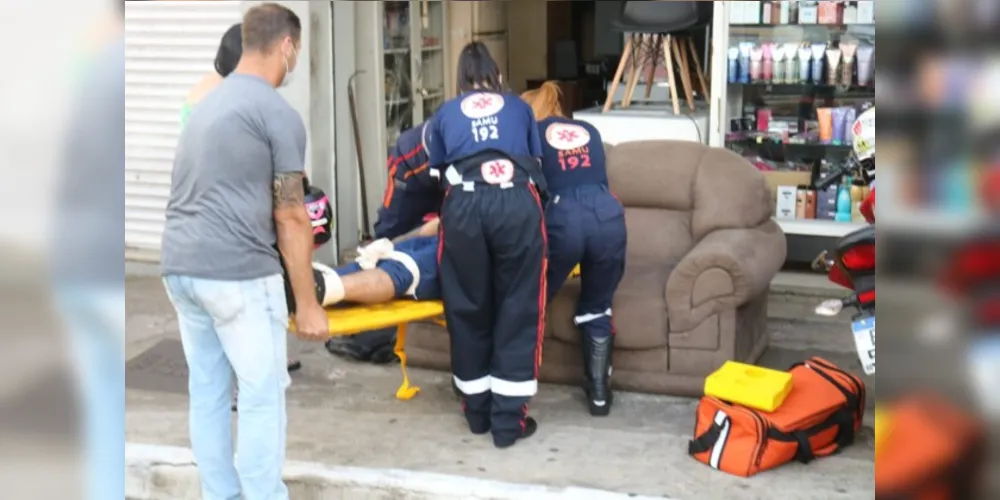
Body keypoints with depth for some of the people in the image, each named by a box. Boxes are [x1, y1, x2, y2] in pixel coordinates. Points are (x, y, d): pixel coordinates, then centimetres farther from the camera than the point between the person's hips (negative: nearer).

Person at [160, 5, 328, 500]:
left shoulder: (207, 104, 19)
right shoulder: (278, 114, -6)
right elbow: (289, 218, -6)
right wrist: (308, 304, -1)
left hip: (180, 266, 8)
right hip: (238, 273, -8)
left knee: (206, 392, 14)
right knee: (262, 397, 1)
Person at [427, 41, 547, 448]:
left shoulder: (445, 114, 24)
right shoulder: (519, 108, 26)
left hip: (463, 204, 1)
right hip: (516, 203, 0)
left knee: (468, 308, 14)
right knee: (517, 310, 8)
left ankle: (477, 412, 26)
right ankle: (508, 420, 11)